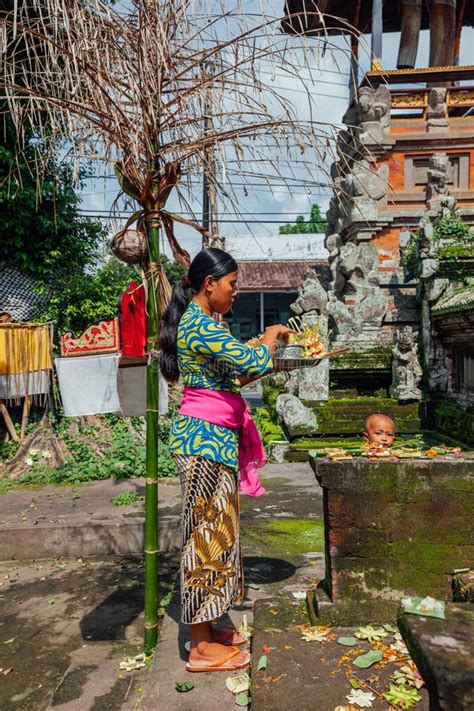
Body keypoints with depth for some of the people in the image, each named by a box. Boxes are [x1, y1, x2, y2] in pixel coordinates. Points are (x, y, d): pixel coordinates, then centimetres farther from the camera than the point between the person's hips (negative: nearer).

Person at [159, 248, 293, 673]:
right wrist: (271, 336, -2)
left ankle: (205, 629, 28)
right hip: (207, 439, -10)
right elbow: (255, 362, -21)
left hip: (211, 437, 10)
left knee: (212, 531, 15)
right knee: (207, 532, -2)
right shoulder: (202, 325, -16)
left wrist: (262, 367, 13)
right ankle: (201, 648, 12)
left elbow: (228, 378, 20)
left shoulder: (197, 323, 16)